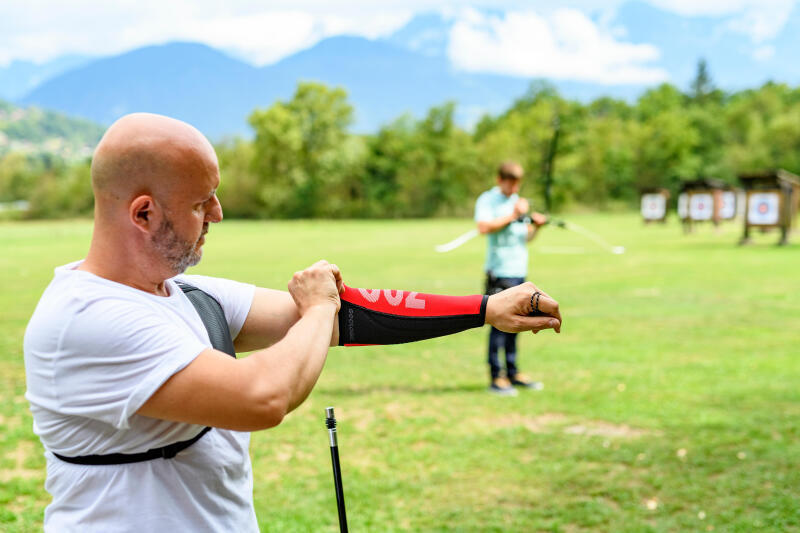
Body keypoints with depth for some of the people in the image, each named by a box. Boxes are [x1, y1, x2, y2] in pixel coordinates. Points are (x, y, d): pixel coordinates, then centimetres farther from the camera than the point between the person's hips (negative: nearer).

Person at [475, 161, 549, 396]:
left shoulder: (518, 201, 18)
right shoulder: (487, 200, -4)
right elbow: (484, 227, -21)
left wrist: (536, 225, 1)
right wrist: (513, 216, -15)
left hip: (520, 271, 7)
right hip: (499, 271, -7)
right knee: (499, 323, -7)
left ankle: (513, 373, 18)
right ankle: (496, 378, -3)